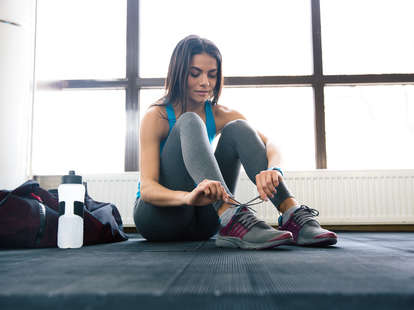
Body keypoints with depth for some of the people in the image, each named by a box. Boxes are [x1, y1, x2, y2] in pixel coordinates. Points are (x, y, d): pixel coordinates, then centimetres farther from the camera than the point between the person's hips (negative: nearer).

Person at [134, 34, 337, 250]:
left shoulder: (219, 115, 1)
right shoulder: (156, 117, -12)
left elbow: (270, 145, -14)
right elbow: (146, 188, -24)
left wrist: (273, 170, -39)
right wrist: (188, 197, -46)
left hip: (200, 224, 4)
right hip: (158, 215, -4)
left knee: (237, 128, -15)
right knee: (190, 123, -26)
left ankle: (293, 216, -28)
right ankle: (233, 220, -44)